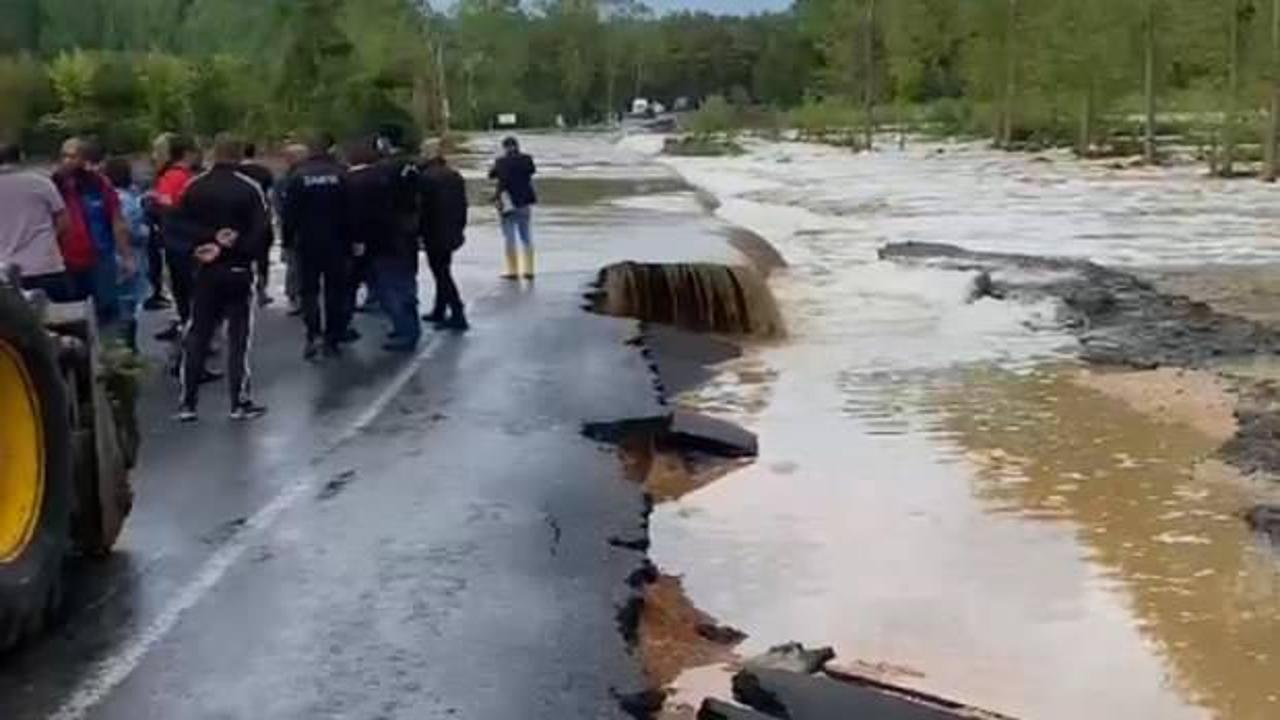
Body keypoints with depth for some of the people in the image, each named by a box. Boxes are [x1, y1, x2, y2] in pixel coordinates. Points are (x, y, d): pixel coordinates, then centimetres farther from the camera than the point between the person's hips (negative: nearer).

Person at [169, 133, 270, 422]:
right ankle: (240, 402, 5)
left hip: (205, 272, 3)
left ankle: (187, 403, 10)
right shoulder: (249, 189, -9)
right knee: (238, 337, 4)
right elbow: (261, 233, -16)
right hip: (238, 271, -3)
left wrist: (198, 245, -12)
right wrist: (228, 249, -11)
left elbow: (174, 227, -6)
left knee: (196, 336, 9)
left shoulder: (195, 187, 1)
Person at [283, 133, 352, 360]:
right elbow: (350, 211, -3)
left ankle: (313, 336, -10)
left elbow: (290, 212, -6)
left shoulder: (298, 176, -6)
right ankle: (332, 339, 9)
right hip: (336, 244, 1)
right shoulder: (340, 174, -5)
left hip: (307, 243, -1)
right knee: (335, 290, 9)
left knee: (309, 290, 5)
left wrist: (289, 238, 3)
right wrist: (350, 242, 4)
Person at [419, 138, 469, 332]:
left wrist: (421, 234, -10)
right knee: (443, 272, 18)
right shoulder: (455, 176, 9)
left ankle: (458, 315, -6)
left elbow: (424, 208, -16)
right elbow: (462, 205, 13)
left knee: (441, 274, -2)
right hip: (452, 234, 8)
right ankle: (439, 311, 28)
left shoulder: (427, 177, -16)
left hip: (435, 234, -8)